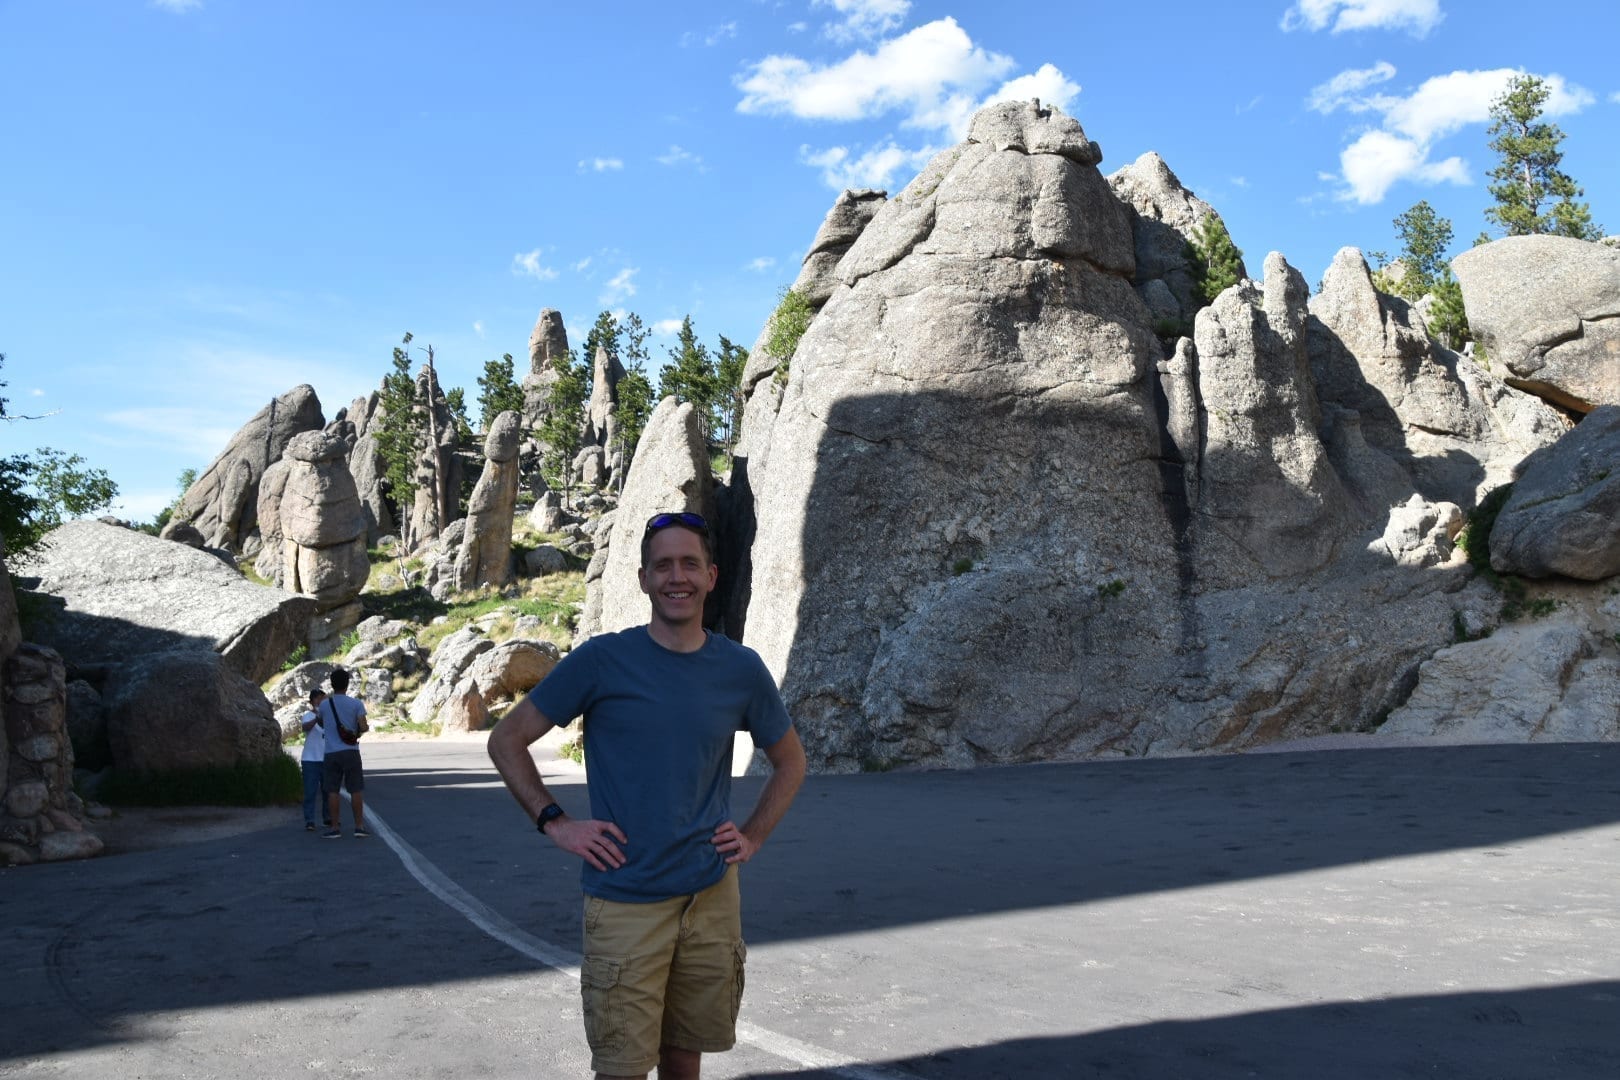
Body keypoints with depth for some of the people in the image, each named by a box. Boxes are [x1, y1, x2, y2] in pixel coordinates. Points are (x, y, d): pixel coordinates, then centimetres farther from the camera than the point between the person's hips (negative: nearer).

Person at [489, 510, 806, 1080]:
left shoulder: (742, 669, 1)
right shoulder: (602, 660, -7)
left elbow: (790, 761, 16)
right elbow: (506, 739, 0)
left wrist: (753, 837, 5)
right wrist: (555, 823, -7)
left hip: (712, 898, 3)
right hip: (625, 901, -3)